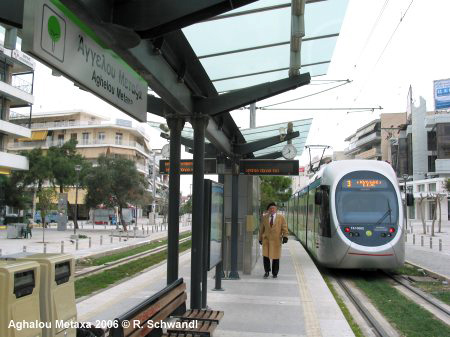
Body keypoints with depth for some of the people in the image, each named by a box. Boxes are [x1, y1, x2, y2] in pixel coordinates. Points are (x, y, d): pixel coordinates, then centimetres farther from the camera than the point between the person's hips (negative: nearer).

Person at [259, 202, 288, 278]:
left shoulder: (281, 217, 4)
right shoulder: (264, 217, 9)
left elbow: (284, 228, 1)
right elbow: (262, 229, 14)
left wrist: (285, 236, -12)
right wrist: (260, 238, 13)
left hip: (276, 240, -1)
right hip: (266, 239, 1)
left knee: (275, 257, 4)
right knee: (265, 256, -6)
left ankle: (275, 273, 20)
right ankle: (267, 271, 13)